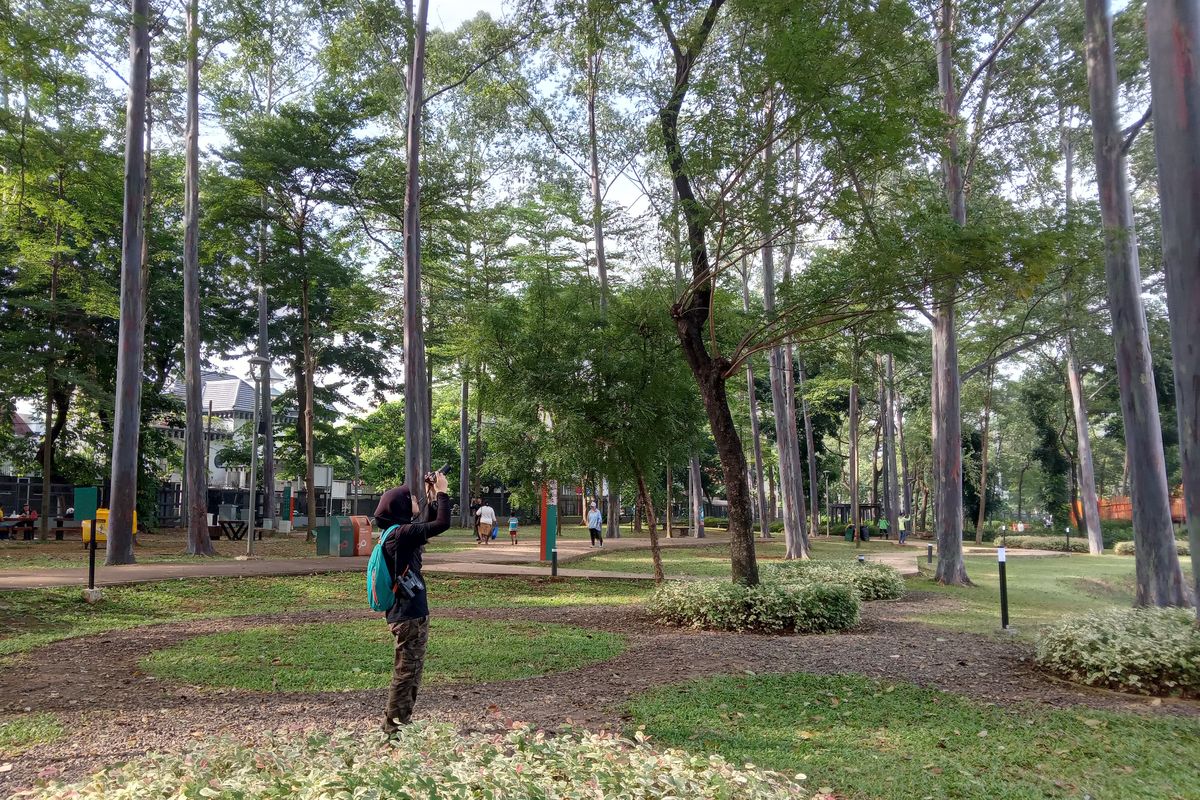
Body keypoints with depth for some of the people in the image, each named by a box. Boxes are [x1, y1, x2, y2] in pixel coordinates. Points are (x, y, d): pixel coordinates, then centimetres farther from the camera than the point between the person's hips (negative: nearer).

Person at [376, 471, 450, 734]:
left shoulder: (400, 533, 11)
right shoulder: (401, 534, -19)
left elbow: (428, 526, 26)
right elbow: (442, 524, -24)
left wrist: (432, 498, 16)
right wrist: (442, 492, -13)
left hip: (412, 614, 10)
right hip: (409, 616, -10)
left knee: (413, 671, 18)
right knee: (406, 672, -1)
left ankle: (402, 722, 27)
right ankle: (394, 725, 8)